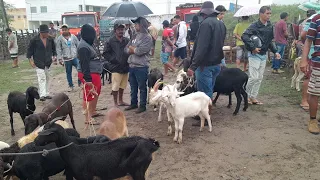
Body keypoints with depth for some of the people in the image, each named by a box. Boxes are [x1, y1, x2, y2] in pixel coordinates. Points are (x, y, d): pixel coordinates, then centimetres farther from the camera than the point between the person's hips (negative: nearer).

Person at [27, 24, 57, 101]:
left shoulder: (50, 39, 2)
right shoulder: (34, 40, -9)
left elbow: (53, 48, 17)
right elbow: (29, 50, -2)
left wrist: (54, 56, 6)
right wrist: (30, 60, -6)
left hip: (48, 63, 5)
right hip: (39, 63, -5)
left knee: (47, 78, 12)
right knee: (42, 78, -13)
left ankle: (46, 94, 22)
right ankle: (42, 95, -15)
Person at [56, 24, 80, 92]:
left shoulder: (73, 37, 4)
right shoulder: (60, 39, 1)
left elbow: (78, 45, 9)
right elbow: (58, 50, 2)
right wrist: (59, 59, -2)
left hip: (75, 57, 0)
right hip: (66, 59, 0)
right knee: (68, 73, 8)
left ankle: (80, 83, 9)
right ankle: (71, 86, 20)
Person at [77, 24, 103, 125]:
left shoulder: (87, 44, 15)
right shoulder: (83, 47, -18)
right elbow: (84, 64, -24)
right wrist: (88, 79, -27)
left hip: (94, 73, 11)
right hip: (89, 75, -11)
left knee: (96, 93, 23)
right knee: (89, 96, -6)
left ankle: (92, 112, 39)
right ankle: (88, 118, 2)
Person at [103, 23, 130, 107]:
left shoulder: (127, 40, 8)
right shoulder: (110, 41, -3)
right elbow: (105, 53, -4)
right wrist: (113, 60, -12)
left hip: (126, 67, 5)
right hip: (116, 67, -4)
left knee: (123, 85, 15)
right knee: (115, 86, -1)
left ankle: (121, 101, 29)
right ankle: (115, 103, 12)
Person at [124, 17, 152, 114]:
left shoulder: (147, 37, -10)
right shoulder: (135, 36, 13)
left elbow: (140, 51, -20)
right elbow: (126, 49, 10)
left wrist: (131, 48, -3)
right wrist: (135, 50, -10)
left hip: (141, 67, -7)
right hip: (131, 65, 8)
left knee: (142, 87, 5)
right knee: (133, 86, 18)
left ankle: (142, 105, 17)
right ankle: (133, 103, 33)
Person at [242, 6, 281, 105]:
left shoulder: (270, 26, 7)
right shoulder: (254, 26, -13)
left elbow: (270, 41, 17)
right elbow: (244, 36, -24)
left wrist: (275, 51, 8)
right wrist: (253, 48, -23)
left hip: (264, 55, 7)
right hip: (254, 55, -7)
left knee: (259, 78, 9)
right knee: (253, 77, -9)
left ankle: (253, 97, 19)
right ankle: (246, 95, 10)